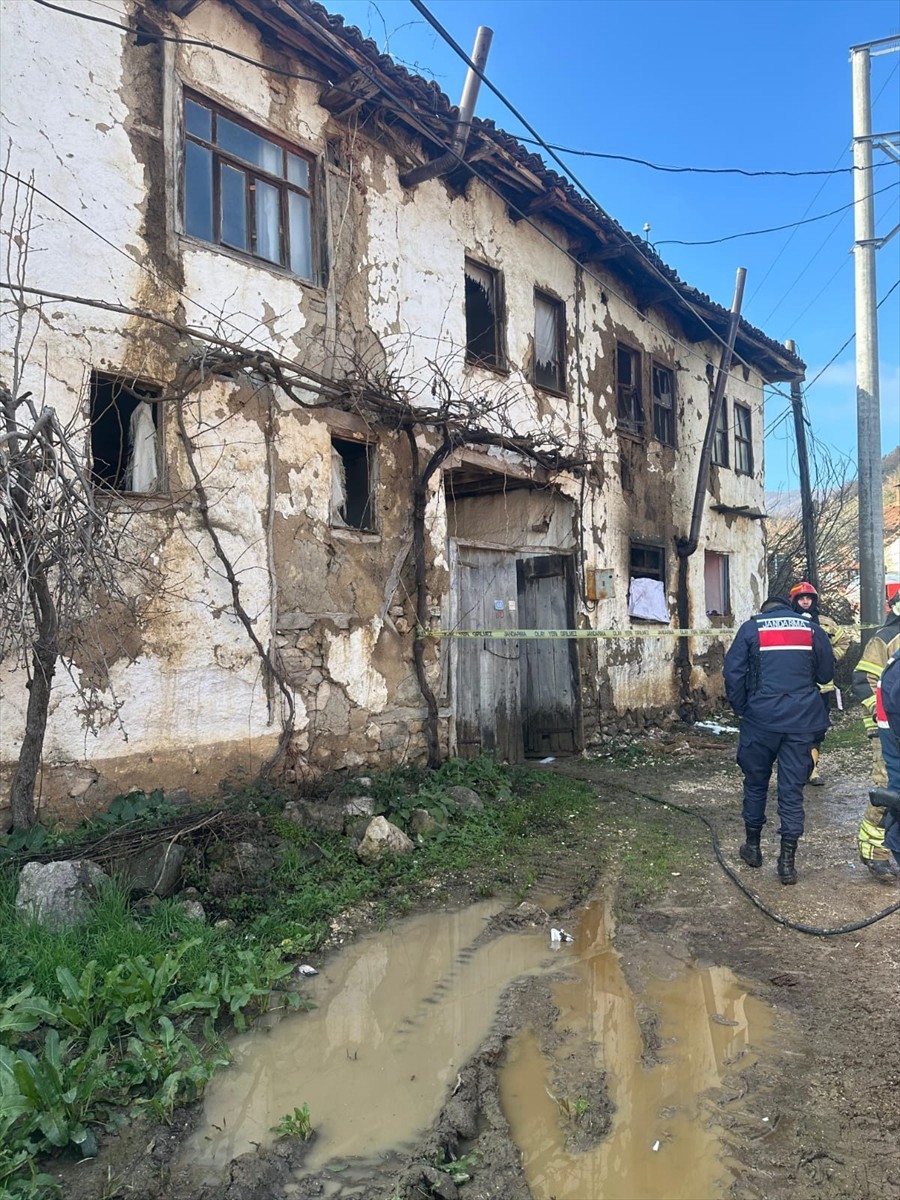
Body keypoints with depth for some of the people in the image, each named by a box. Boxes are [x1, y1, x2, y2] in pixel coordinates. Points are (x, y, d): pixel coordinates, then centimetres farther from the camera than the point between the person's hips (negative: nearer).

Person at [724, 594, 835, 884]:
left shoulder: (750, 628, 2)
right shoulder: (812, 628, 7)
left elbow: (733, 673, -3)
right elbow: (826, 673, 12)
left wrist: (741, 709, 7)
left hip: (761, 719, -1)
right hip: (802, 721, 1)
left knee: (756, 783, 16)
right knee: (792, 789, 5)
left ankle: (753, 846, 27)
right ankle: (787, 860, 7)